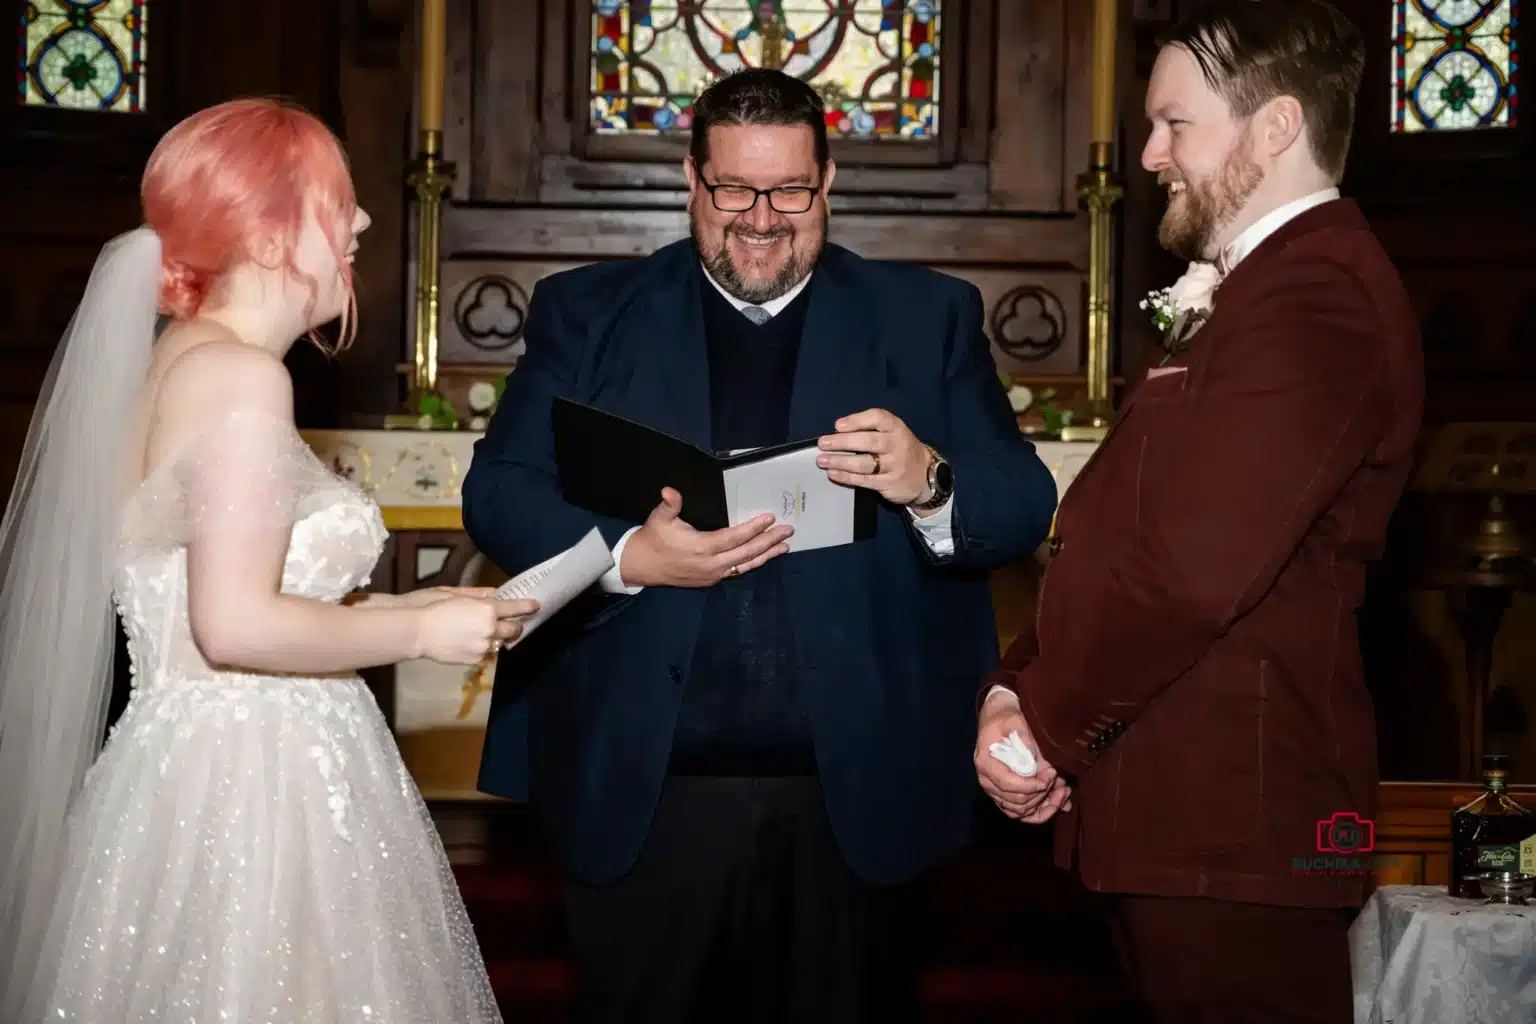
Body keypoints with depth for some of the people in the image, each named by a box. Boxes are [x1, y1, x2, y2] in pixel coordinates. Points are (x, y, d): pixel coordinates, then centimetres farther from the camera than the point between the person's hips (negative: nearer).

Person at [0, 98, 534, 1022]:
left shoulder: (181, 362, 14)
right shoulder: (240, 376, -15)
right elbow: (236, 626, -22)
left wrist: (409, 607, 13)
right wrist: (421, 631, -11)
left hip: (212, 770, 9)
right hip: (250, 792, -9)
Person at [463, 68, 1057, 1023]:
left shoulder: (928, 318, 7)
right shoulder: (589, 313, 7)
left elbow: (1024, 506, 0)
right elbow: (499, 492, -1)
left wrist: (929, 485, -22)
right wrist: (628, 557, -20)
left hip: (854, 791, 1)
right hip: (645, 789, 0)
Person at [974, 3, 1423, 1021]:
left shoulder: (1318, 295, -16)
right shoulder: (1239, 296, 19)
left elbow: (1195, 565, -25)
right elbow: (1115, 533, 16)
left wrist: (1050, 722, -11)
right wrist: (1018, 692, 2)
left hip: (1231, 824, -9)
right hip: (1184, 817, 9)